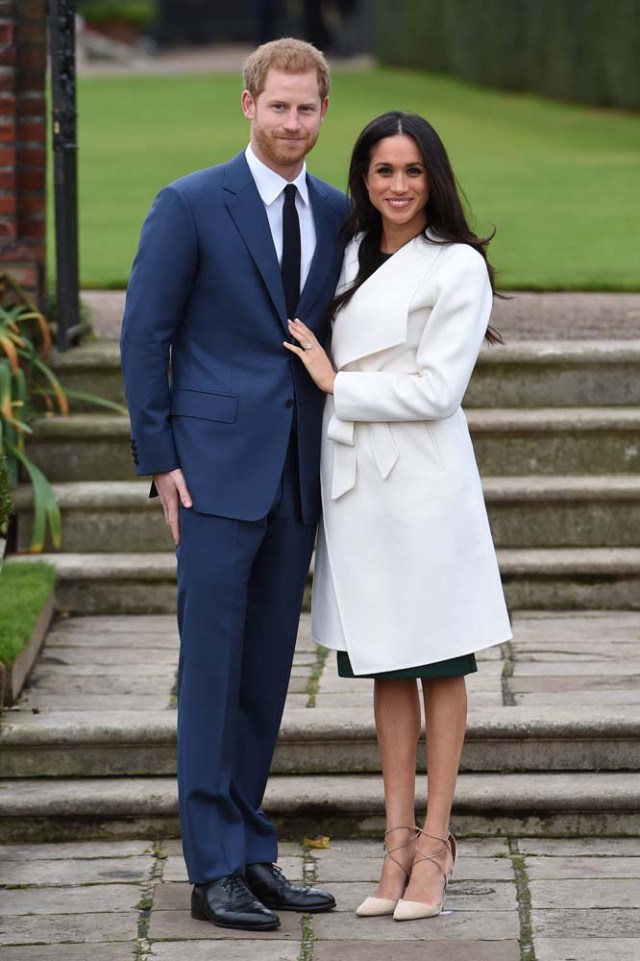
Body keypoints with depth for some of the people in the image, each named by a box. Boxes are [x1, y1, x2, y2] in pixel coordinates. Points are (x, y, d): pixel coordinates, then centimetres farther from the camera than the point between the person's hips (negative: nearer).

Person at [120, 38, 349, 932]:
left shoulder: (336, 214, 10)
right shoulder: (190, 206, -5)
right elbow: (145, 336, -4)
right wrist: (160, 460, -8)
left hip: (296, 473, 5)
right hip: (216, 469, -5)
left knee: (268, 672, 10)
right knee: (211, 667, -3)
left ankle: (251, 851, 17)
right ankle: (214, 869, 0)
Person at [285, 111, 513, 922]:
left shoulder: (457, 268, -7)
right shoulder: (350, 257, 13)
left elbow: (436, 390, -13)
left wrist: (337, 385, -7)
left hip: (422, 480, -6)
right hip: (356, 480, 6)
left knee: (438, 663, 2)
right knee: (385, 669, 9)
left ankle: (433, 847, 6)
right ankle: (398, 840, 14)